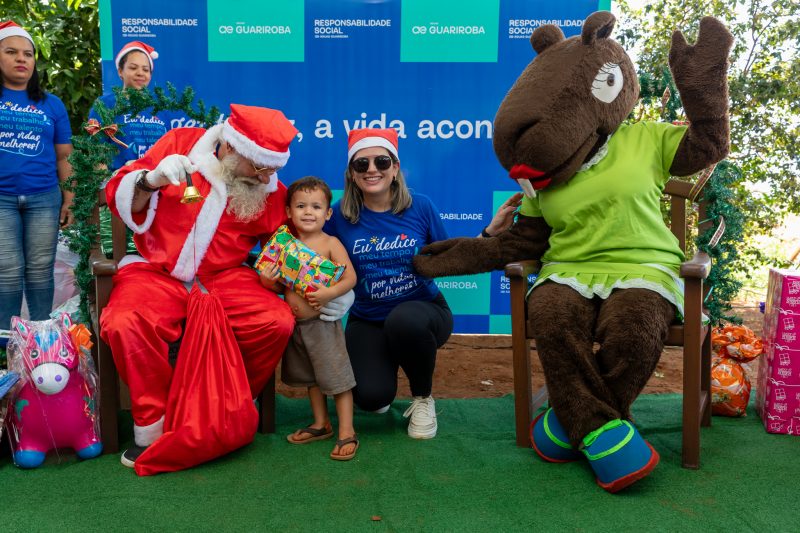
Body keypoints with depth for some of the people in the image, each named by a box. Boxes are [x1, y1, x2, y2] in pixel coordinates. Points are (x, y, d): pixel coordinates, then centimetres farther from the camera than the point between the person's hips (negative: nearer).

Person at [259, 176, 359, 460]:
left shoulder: (330, 243, -8)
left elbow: (350, 277, -15)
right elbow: (276, 284, 8)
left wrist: (329, 293, -30)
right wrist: (267, 280, -14)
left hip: (322, 322, -5)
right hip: (294, 323, 6)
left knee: (336, 375, -1)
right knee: (310, 376, 19)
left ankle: (347, 432, 9)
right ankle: (321, 424, 35)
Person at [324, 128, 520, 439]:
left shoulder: (421, 207, -6)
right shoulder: (340, 215, -6)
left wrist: (491, 231, -8)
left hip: (422, 311, 0)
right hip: (367, 322, 0)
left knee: (404, 319, -38)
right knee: (371, 397, -25)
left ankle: (423, 399, -6)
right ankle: (386, 364, 17)